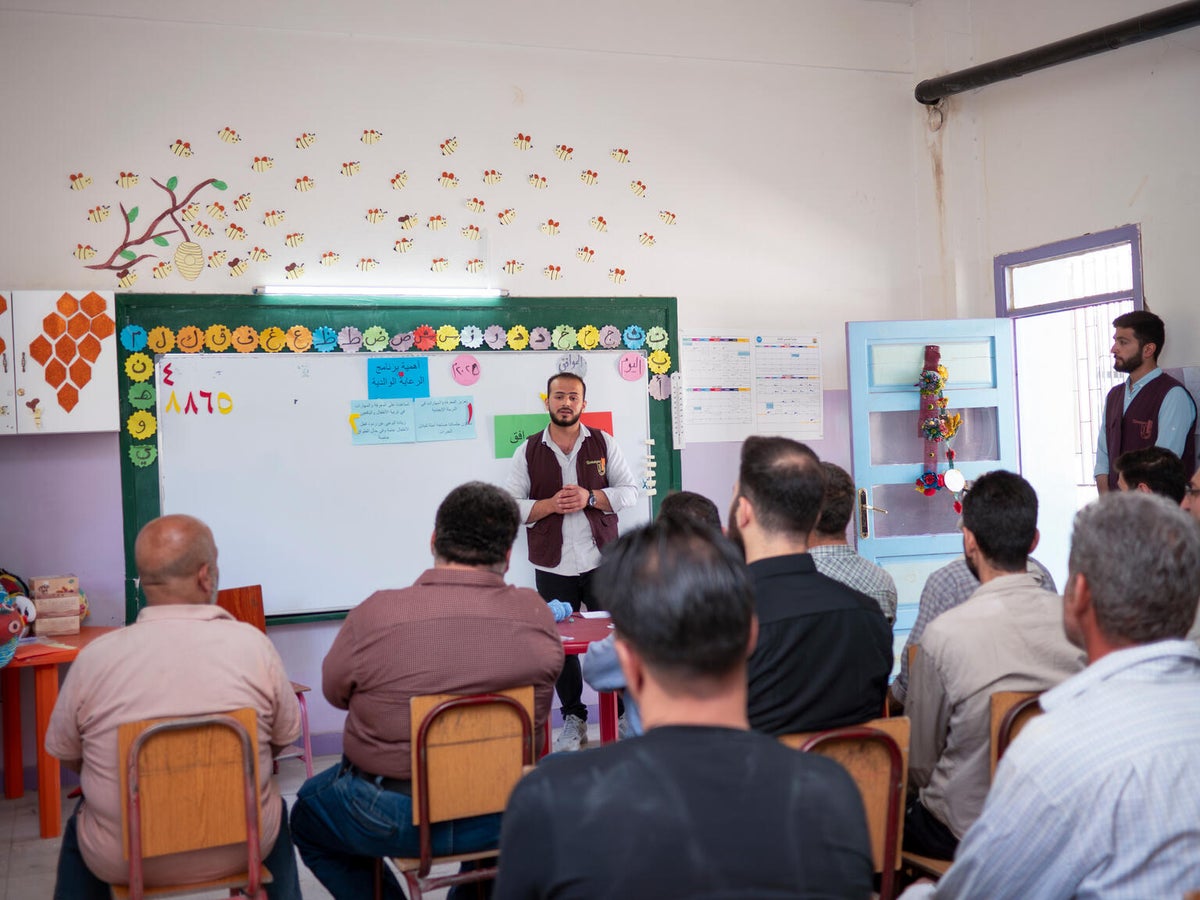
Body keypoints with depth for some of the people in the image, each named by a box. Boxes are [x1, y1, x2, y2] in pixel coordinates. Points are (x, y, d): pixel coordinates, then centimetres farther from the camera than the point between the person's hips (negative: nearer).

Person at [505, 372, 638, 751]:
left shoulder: (603, 443, 5)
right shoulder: (528, 451, 5)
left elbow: (629, 491, 3)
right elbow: (512, 506, 2)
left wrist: (590, 498, -13)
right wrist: (550, 505, -15)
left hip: (601, 560, 0)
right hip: (553, 566, 1)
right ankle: (573, 717, 19)